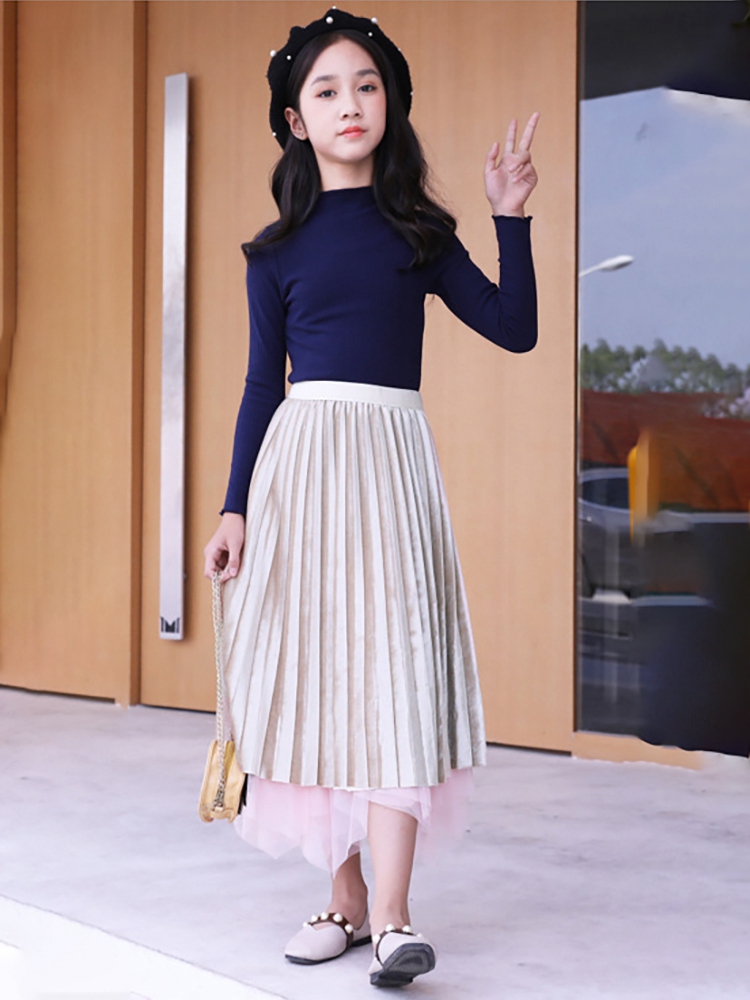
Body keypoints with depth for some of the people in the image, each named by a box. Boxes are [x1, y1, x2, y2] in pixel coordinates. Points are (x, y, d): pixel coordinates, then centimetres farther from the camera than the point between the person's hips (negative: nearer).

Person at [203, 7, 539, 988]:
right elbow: (262, 385, 8)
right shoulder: (277, 251, 8)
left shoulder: (418, 232, 9)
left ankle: (393, 915, -14)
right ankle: (347, 897, 13)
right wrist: (235, 509, 2)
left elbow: (516, 328, 4)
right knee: (316, 672, 1)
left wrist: (511, 218, -4)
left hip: (392, 462, -1)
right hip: (299, 461, 1)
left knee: (393, 668, -11)